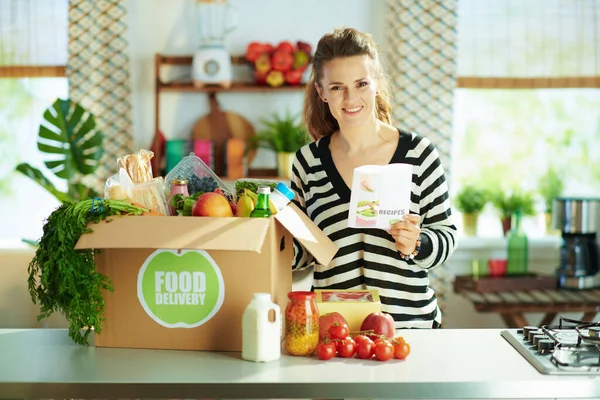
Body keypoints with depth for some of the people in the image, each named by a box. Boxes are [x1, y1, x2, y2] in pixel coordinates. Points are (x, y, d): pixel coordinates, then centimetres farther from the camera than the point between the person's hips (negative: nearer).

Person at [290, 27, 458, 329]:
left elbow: (447, 237, 4)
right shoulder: (308, 161, 4)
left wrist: (417, 244, -15)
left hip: (409, 321, -1)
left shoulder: (418, 153, -1)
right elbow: (302, 252, 10)